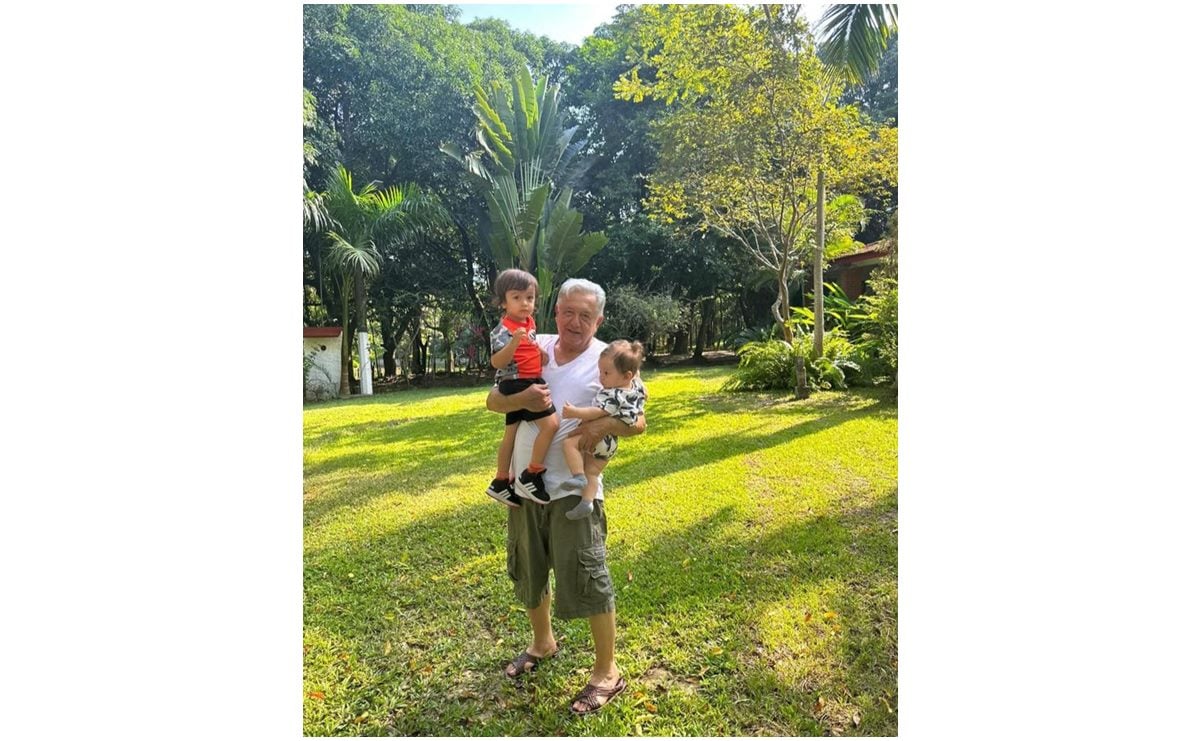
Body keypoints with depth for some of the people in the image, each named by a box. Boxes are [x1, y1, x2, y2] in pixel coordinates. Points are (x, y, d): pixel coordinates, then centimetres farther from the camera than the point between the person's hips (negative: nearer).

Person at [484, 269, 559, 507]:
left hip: (528, 384, 10)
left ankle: (500, 482, 30)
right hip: (517, 385, -9)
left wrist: (540, 352, 11)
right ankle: (530, 476, -8)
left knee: (511, 433, 17)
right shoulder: (503, 330, -17)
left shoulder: (529, 323, 11)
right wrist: (514, 341, -37)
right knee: (550, 423, -19)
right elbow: (497, 362, -25)